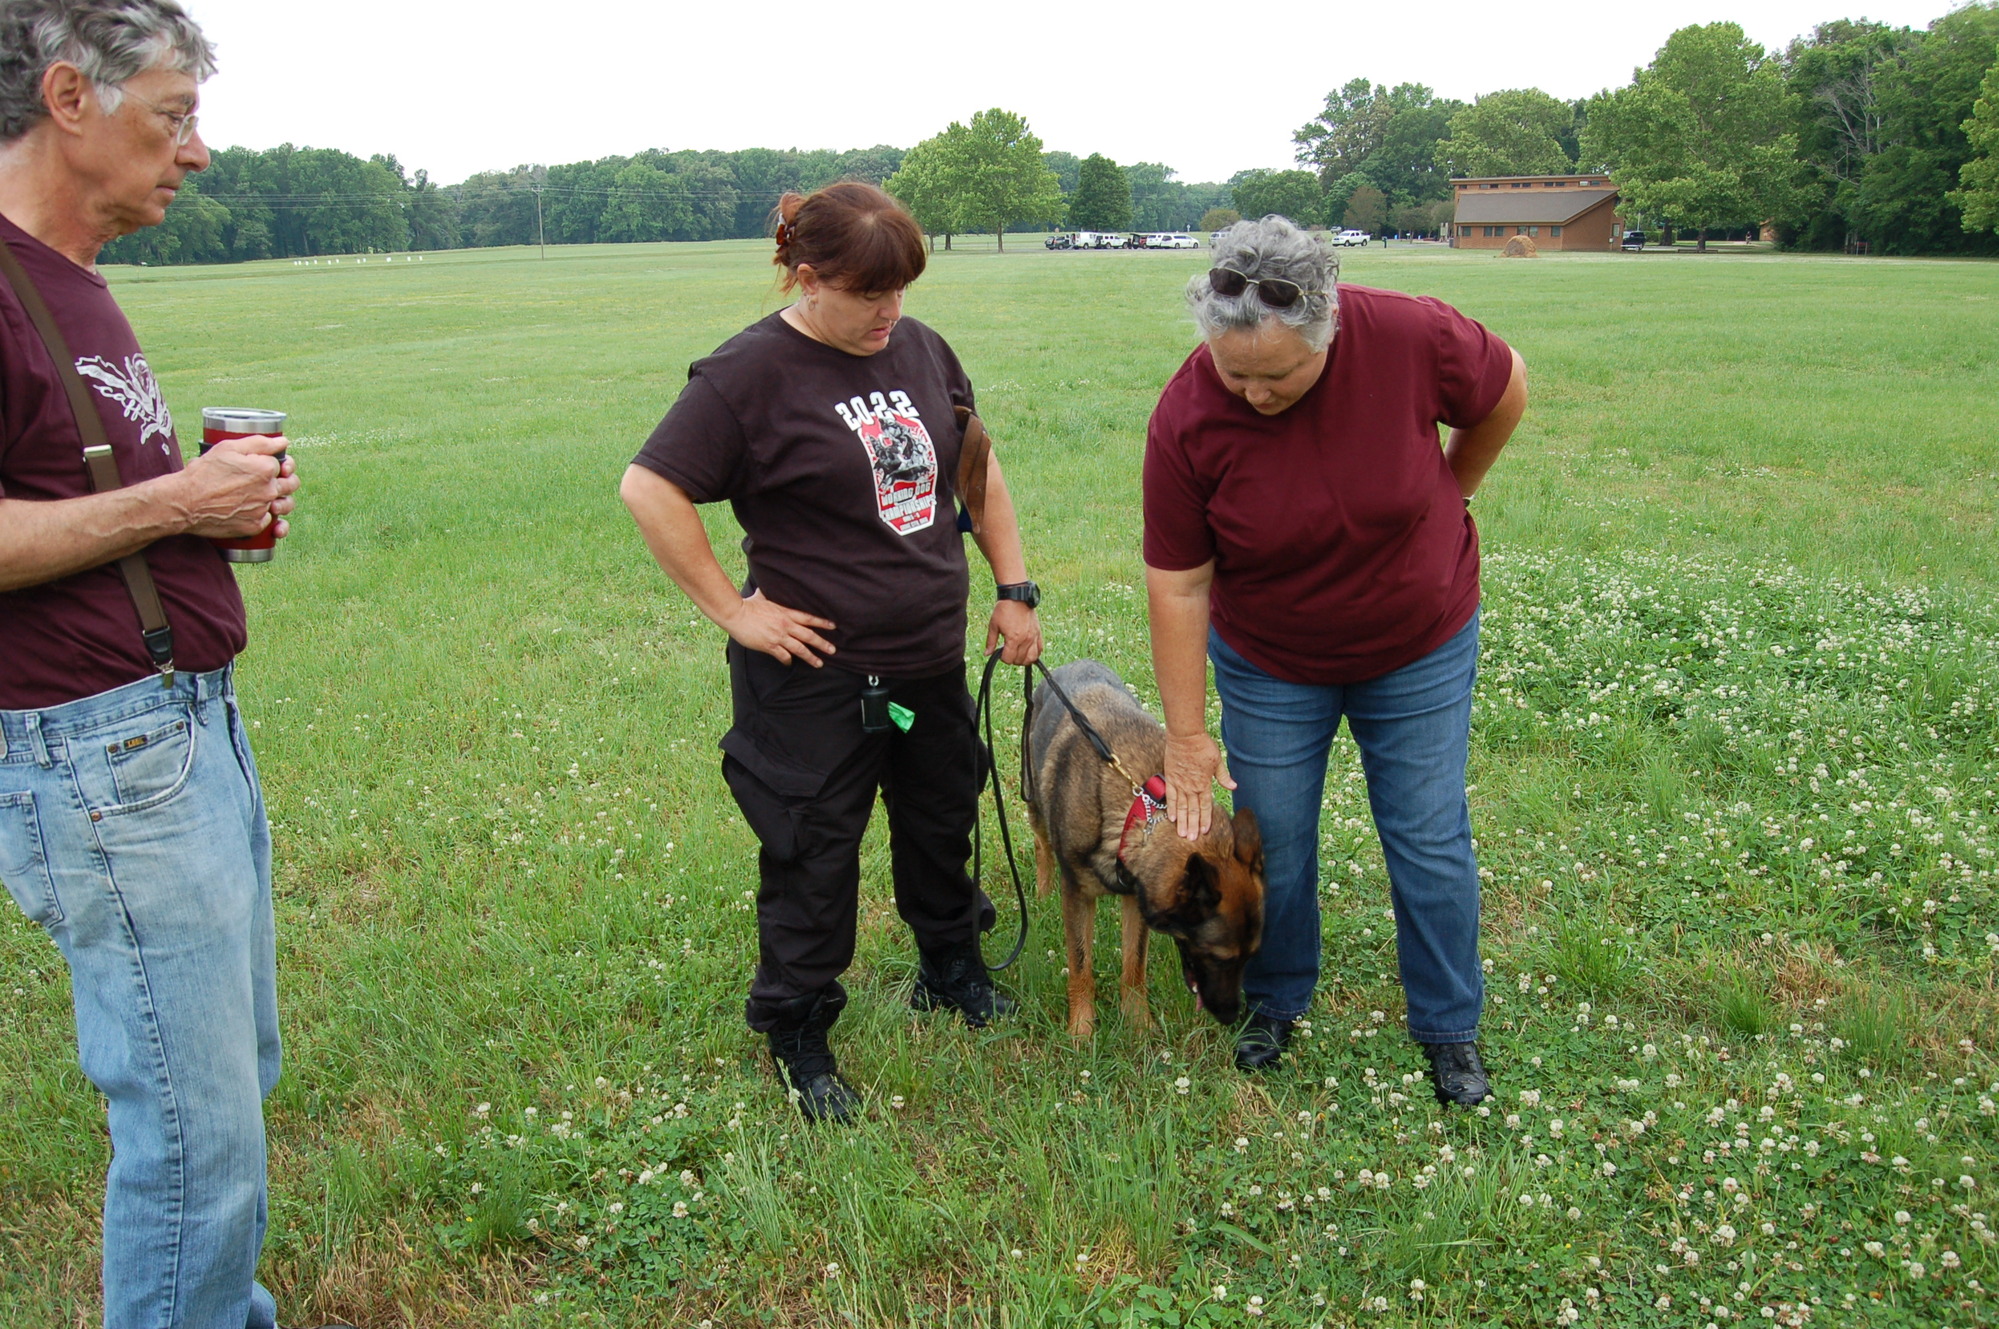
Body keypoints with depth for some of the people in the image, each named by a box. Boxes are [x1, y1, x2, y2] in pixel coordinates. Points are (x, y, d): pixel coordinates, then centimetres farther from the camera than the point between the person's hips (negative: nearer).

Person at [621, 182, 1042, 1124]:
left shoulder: (920, 349, 4)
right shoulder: (749, 374, -15)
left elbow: (977, 471, 15)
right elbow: (649, 490, -17)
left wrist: (1014, 588, 9)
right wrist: (730, 608, -17)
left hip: (932, 659, 6)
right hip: (816, 674, -6)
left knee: (942, 824, 22)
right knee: (812, 858, 5)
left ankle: (951, 967, 46)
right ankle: (798, 1038, 24)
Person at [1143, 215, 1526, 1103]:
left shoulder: (1413, 338, -26)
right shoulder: (1187, 419, -25)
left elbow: (1505, 392, -4)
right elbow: (1177, 585, -18)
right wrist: (1187, 734, -14)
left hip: (1421, 647, 0)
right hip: (1269, 663, 0)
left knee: (1430, 842, 8)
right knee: (1271, 843, 10)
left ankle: (1450, 1028, 28)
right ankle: (1276, 1002, 35)